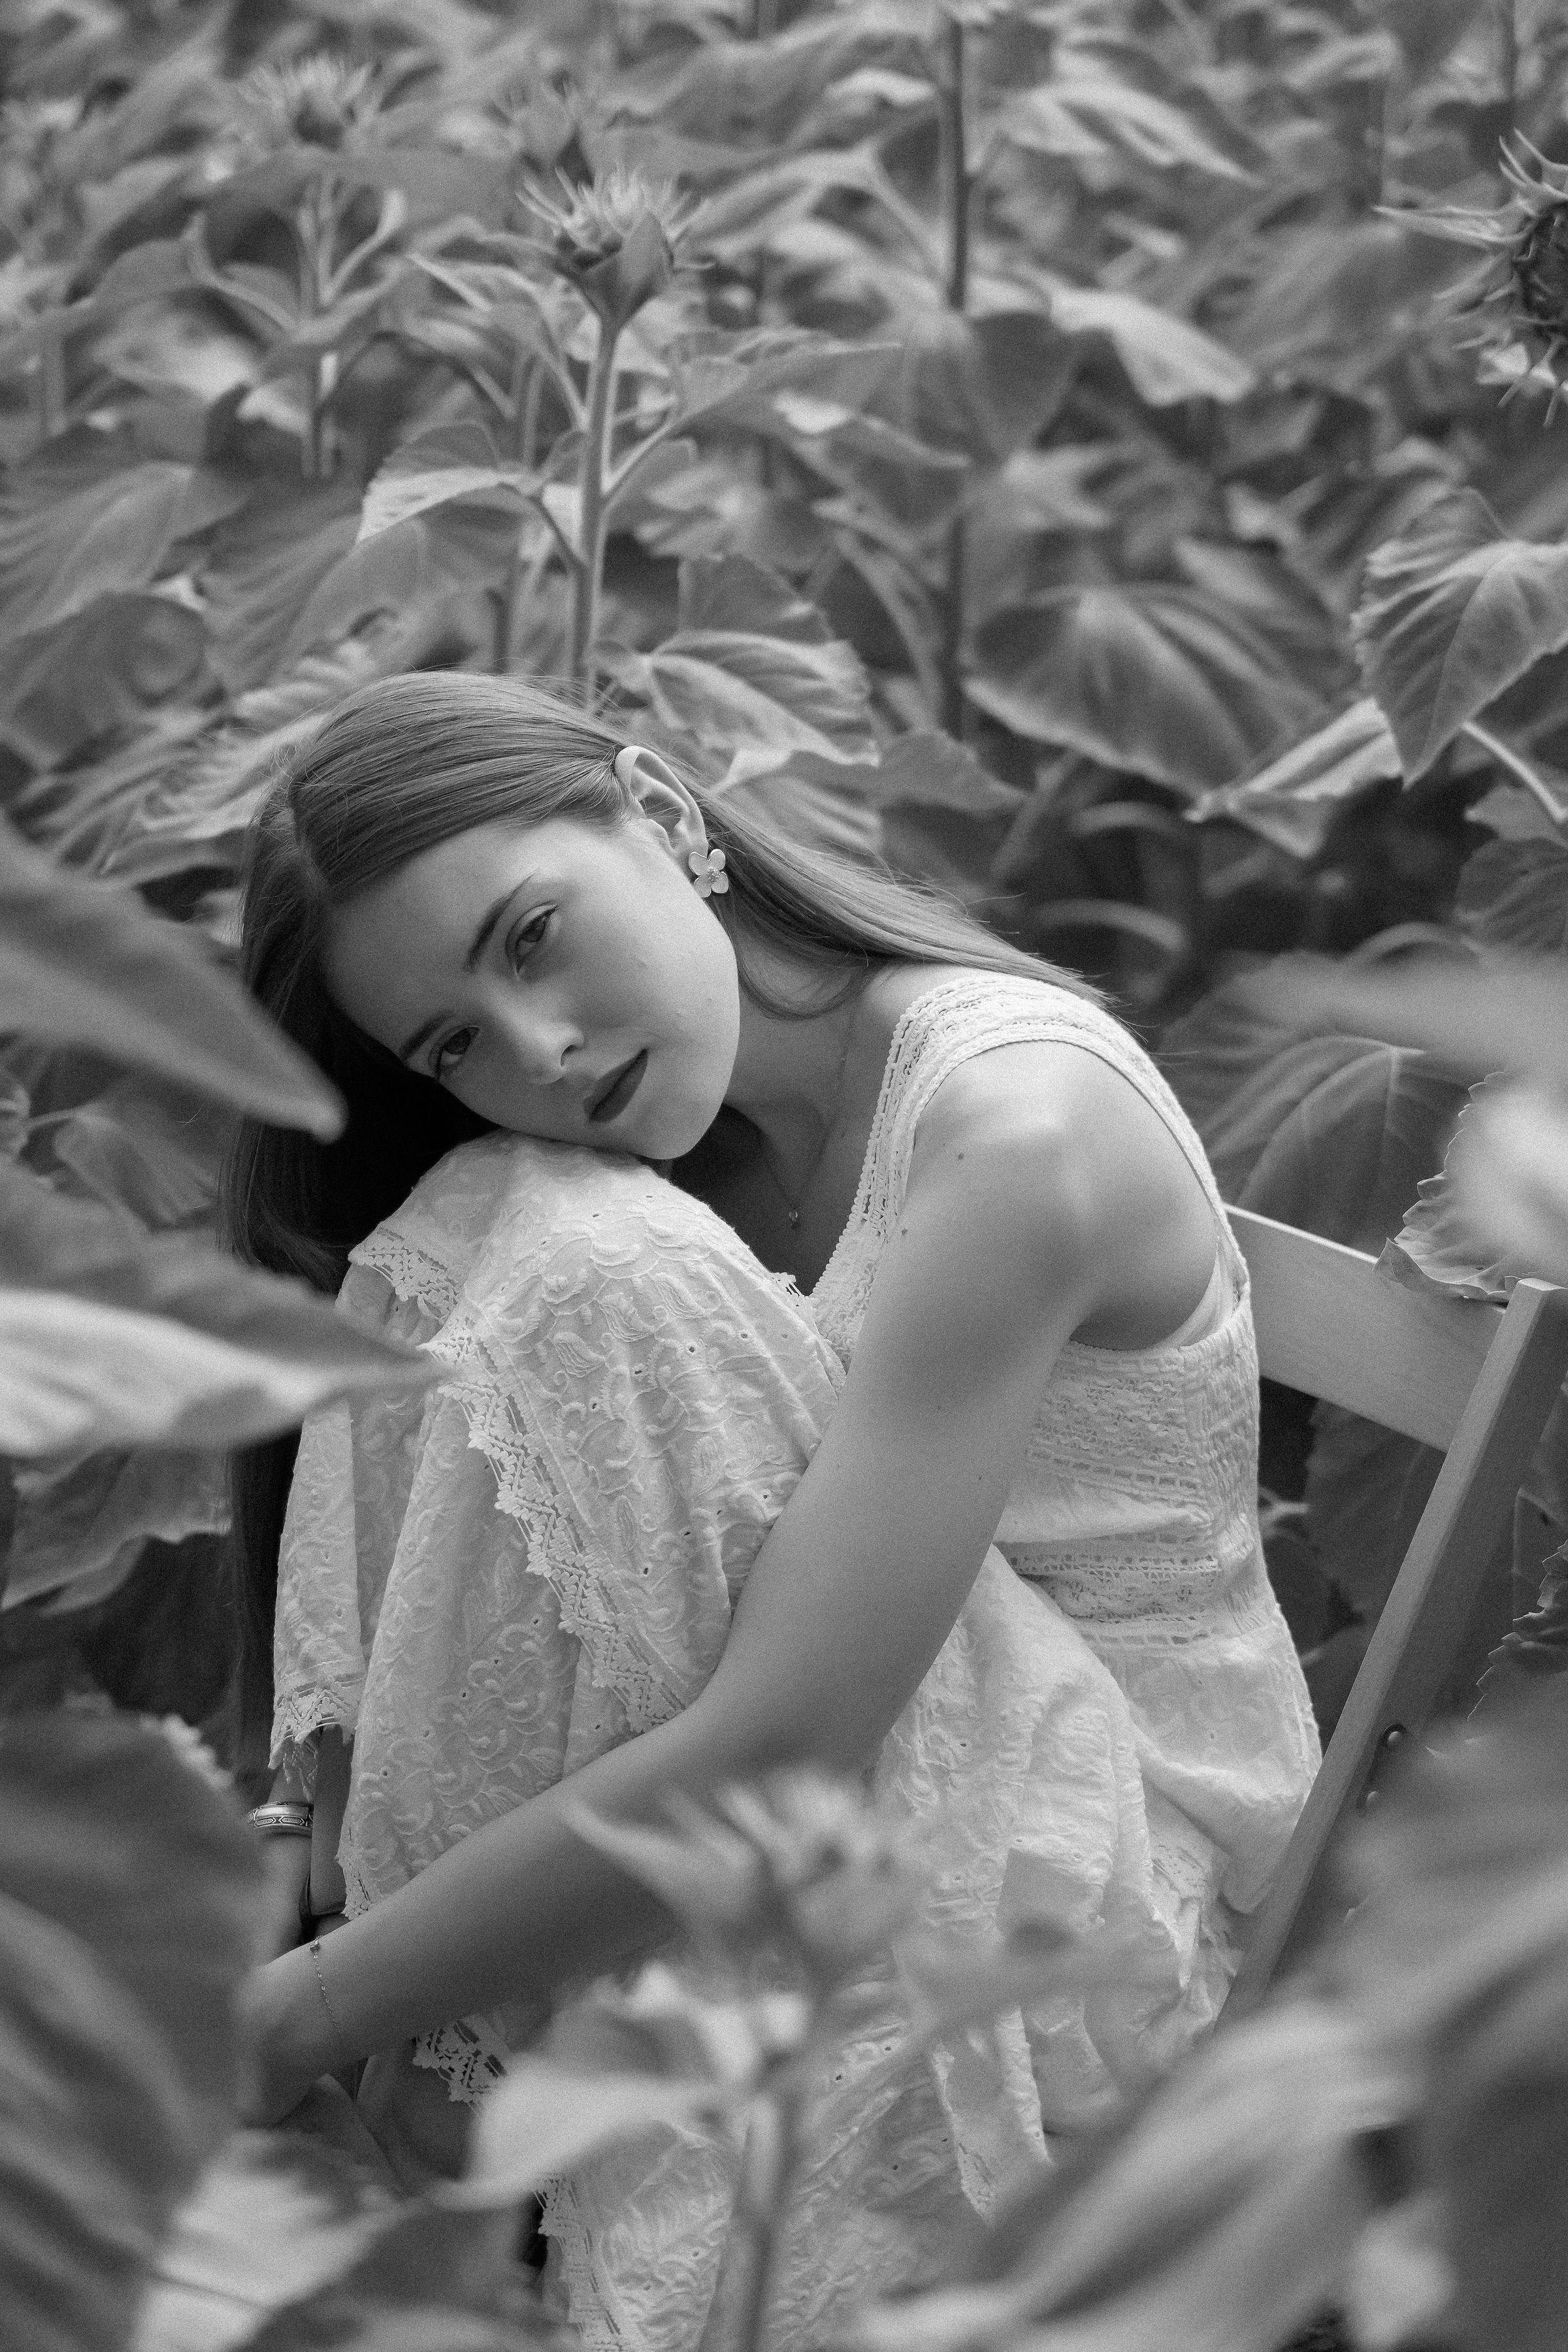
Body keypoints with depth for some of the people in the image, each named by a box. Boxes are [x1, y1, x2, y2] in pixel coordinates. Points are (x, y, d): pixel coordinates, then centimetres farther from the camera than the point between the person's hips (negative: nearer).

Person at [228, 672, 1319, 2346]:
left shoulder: (1013, 1127, -24)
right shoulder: (730, 1146, 1)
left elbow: (772, 1754, -30)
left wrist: (291, 2023, -28)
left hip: (1123, 1892, -7)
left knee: (579, 1282, -27)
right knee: (476, 1251, -11)